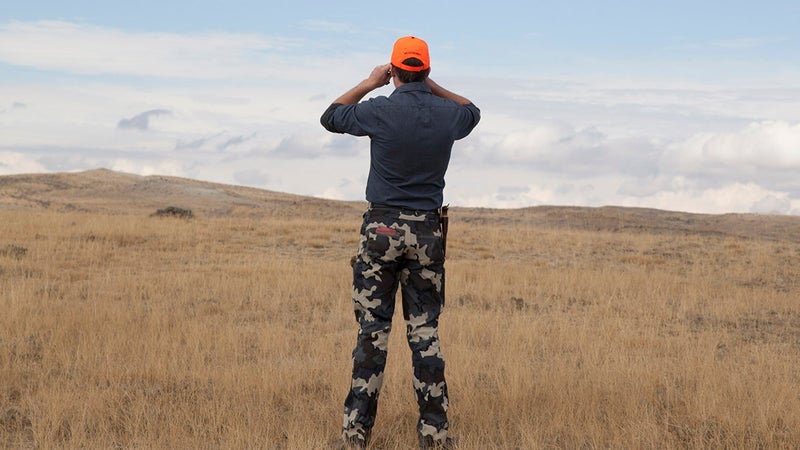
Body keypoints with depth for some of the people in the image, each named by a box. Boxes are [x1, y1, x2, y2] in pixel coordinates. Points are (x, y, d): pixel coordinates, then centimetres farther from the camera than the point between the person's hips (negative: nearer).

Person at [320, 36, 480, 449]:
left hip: (381, 229, -2)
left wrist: (368, 83, 17)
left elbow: (329, 117, 10)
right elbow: (473, 111, 26)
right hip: (428, 233, 2)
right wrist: (432, 87, 20)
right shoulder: (448, 114, -1)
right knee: (425, 331, 6)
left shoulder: (380, 110, -9)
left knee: (372, 330, 1)